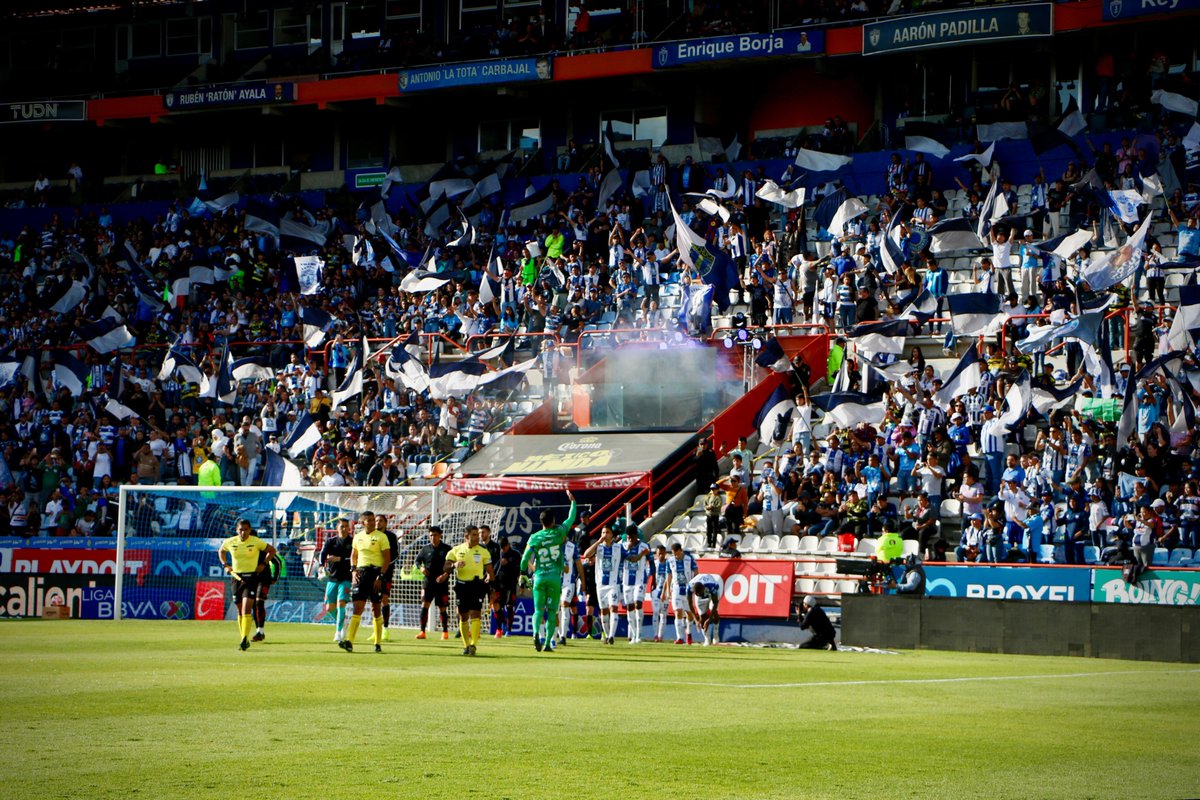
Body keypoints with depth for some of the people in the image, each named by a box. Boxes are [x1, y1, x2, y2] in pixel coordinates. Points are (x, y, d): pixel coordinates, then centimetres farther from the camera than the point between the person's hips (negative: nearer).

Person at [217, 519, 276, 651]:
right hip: (236, 577, 4)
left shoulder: (256, 542, -7)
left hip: (251, 577, -4)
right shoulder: (230, 542, 2)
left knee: (246, 609, -17)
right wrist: (225, 565, 9)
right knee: (240, 611, 9)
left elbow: (272, 550, 7)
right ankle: (244, 640, 18)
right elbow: (221, 551, 23)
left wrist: (263, 564, -1)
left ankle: (245, 639, -21)